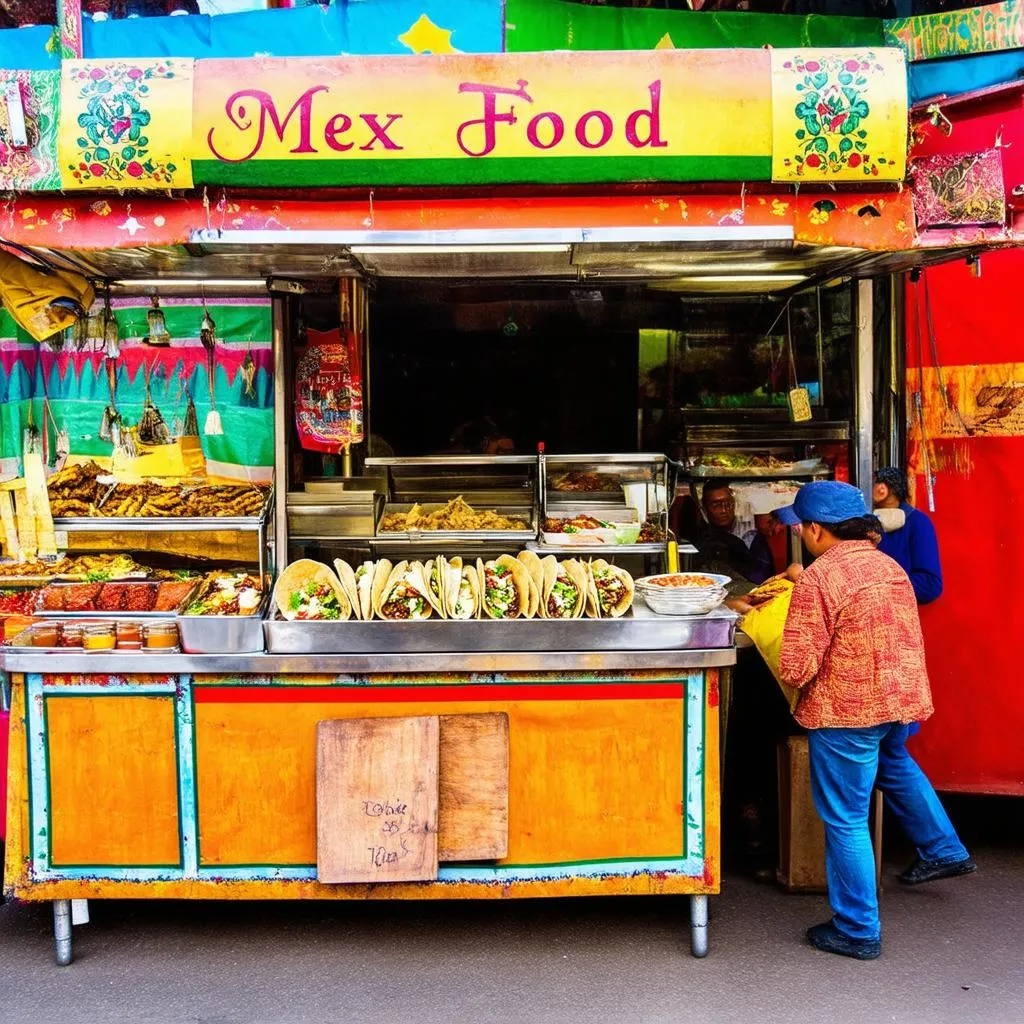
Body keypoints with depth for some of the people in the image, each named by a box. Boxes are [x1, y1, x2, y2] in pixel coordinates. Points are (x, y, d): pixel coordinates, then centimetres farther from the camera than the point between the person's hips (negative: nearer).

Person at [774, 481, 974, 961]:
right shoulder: (889, 566, 4)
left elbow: (797, 669, -23)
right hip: (904, 699, 8)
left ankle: (858, 931, 18)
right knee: (894, 763, 38)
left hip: (847, 710, -8)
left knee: (845, 820, 6)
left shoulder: (816, 582, -19)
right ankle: (943, 850, 47)